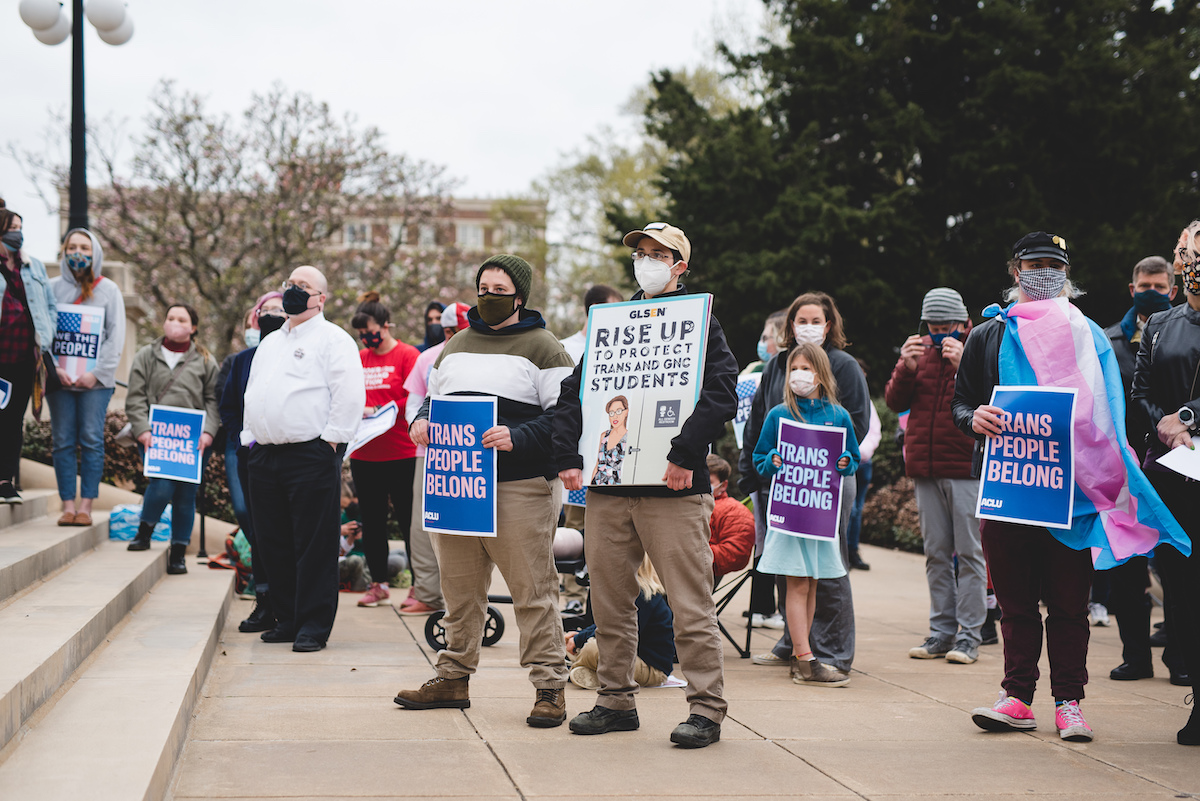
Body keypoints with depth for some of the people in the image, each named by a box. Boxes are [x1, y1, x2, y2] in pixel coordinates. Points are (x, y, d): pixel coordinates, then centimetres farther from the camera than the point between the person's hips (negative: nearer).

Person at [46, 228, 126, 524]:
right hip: (59, 377, 1)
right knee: (63, 441, 0)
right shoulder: (52, 287, 9)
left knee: (92, 441, -4)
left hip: (96, 379, -1)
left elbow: (116, 336, 3)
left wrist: (97, 373, -8)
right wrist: (54, 368, -9)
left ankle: (86, 505, -2)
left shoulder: (109, 290, 7)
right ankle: (68, 504, 2)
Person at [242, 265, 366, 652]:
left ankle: (313, 626, -3)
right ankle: (286, 619, 18)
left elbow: (351, 395, -12)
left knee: (314, 544, -6)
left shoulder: (333, 340, -2)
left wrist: (330, 440, -14)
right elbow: (252, 394, 28)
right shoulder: (270, 342, 22)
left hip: (311, 456, -7)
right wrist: (251, 438, 16)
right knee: (273, 541, 9)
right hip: (265, 455, 7)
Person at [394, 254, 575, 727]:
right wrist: (422, 421, 4)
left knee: (532, 590, -4)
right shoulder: (457, 345, 19)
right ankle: (453, 678, 23)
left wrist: (518, 438, -22)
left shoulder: (543, 348, -1)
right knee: (459, 588, 13)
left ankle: (549, 687, 1)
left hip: (520, 488, -6)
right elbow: (433, 396, 27)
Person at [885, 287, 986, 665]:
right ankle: (942, 631, 15)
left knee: (969, 552, -4)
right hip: (925, 468, 5)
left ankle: (969, 634, 1)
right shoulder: (920, 349, 12)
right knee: (936, 553, 9)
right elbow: (895, 402, 8)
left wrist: (964, 364, -24)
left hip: (966, 467, -5)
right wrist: (906, 368, -9)